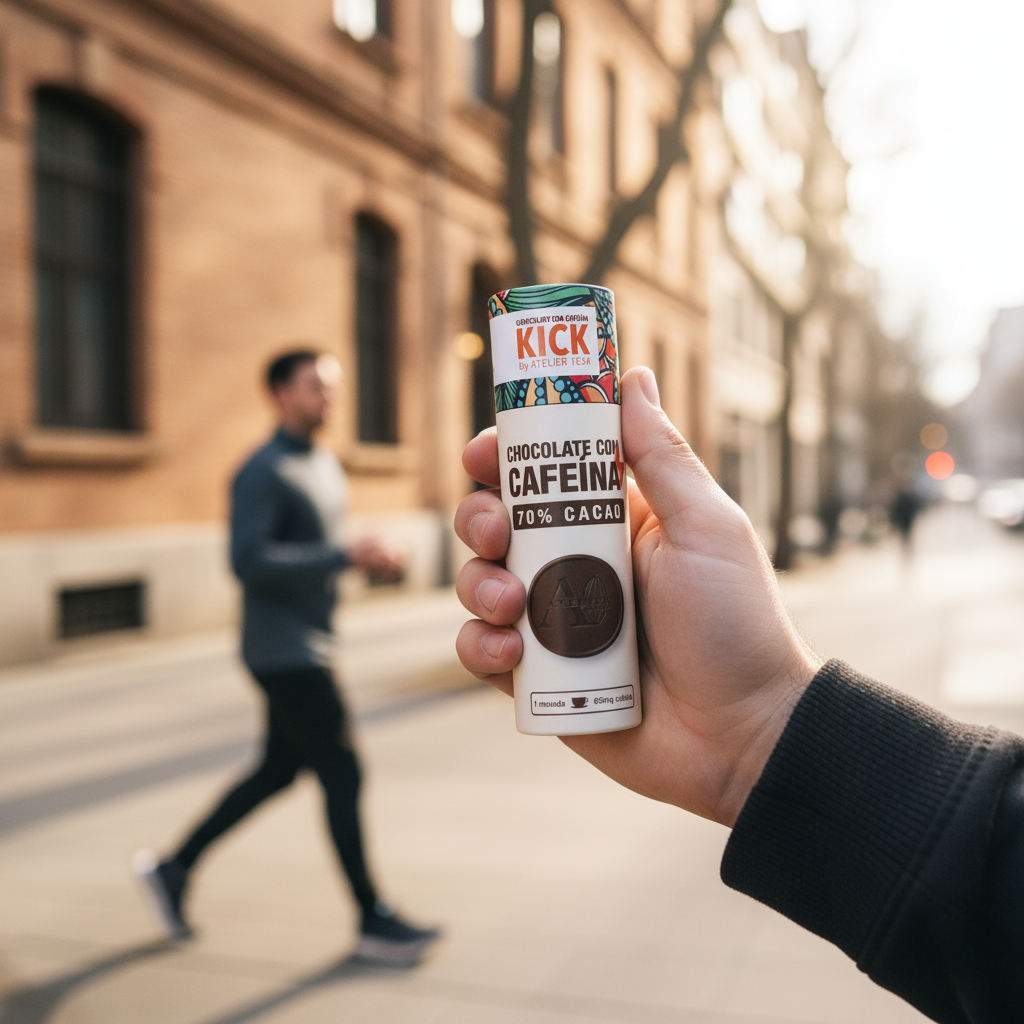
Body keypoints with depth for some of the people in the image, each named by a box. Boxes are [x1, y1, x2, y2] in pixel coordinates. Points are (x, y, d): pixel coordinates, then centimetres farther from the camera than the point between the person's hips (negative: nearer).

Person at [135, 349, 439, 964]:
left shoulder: (327, 467, 15)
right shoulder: (262, 472, -15)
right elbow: (248, 560, -25)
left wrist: (373, 559, 4)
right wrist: (345, 556, -27)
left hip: (312, 647, 10)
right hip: (283, 652, -10)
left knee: (279, 772, 16)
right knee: (343, 774, -5)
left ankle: (173, 868, 30)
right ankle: (374, 921, 8)